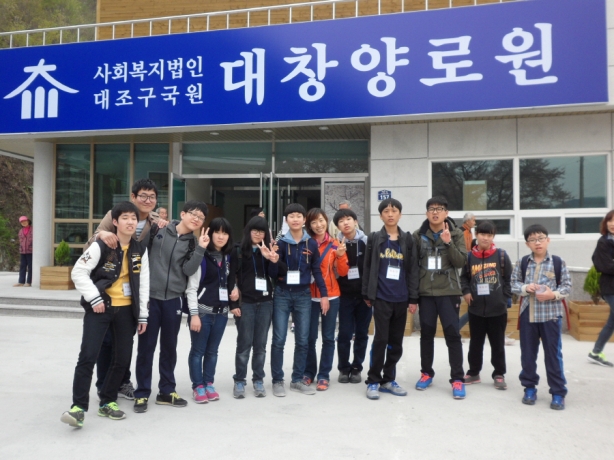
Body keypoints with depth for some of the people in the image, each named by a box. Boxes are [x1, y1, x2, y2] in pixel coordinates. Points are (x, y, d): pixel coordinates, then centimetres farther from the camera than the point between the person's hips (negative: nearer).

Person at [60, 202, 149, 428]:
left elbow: (143, 284, 7)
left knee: (123, 358, 8)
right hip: (100, 307, -4)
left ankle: (107, 402, 25)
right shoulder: (101, 246, -8)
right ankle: (79, 406, -1)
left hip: (126, 309, 4)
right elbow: (78, 272, -9)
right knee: (88, 356, -10)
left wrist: (142, 315, 6)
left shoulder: (140, 250, 4)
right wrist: (94, 297, -15)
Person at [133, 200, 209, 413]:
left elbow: (188, 270, -8)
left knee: (169, 347, 13)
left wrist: (201, 249, -16)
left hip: (173, 300, 3)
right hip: (150, 297, -2)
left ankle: (167, 391, 27)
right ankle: (142, 394, 18)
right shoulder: (158, 229, 0)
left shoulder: (192, 243, 5)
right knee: (146, 346, 4)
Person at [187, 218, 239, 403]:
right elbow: (192, 287, -10)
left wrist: (235, 290, 2)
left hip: (222, 312, 5)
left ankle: (209, 384, 25)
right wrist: (194, 313, -14)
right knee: (198, 350, 4)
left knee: (212, 351, 14)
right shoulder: (201, 255, -10)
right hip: (202, 311, -5)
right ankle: (198, 386, 16)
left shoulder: (230, 257, 8)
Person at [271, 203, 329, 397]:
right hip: (282, 294, -2)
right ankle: (277, 381, 13)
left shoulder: (311, 243, 3)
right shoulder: (280, 242, -2)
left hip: (303, 295, 2)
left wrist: (324, 294, 3)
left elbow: (316, 270, 7)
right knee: (279, 339, 0)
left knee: (302, 340, 7)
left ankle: (297, 380, 19)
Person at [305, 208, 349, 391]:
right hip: (310, 297, -1)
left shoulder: (335, 244, 3)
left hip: (331, 296, 1)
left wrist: (341, 255, -15)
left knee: (328, 337, 5)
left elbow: (343, 272, 1)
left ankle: (324, 374, 16)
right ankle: (309, 372, 21)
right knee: (309, 337, 3)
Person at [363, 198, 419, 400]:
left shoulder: (407, 240, 7)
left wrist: (413, 298, 1)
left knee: (396, 342, 9)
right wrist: (367, 294, 0)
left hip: (401, 298, 3)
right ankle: (373, 380, 10)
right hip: (381, 298, -3)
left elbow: (413, 269, 6)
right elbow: (368, 267, 3)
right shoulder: (374, 238, 3)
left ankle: (388, 379, 22)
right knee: (381, 339, -3)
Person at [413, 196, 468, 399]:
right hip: (425, 292, 2)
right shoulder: (418, 235, 4)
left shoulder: (456, 234, 1)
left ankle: (457, 379, 8)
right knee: (426, 333, 10)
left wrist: (449, 242, -21)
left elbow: (461, 262, -7)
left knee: (453, 334, -2)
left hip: (448, 292, -1)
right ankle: (426, 373, 25)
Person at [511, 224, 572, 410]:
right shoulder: (522, 263, 2)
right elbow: (514, 284, 4)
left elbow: (567, 286, -1)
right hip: (528, 314, 2)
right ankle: (529, 387, 26)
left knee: (553, 354, 4)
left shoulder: (558, 262, -2)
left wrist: (553, 294, -18)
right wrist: (525, 288, -15)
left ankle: (558, 392, 16)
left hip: (551, 314, -2)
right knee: (527, 353, 10)